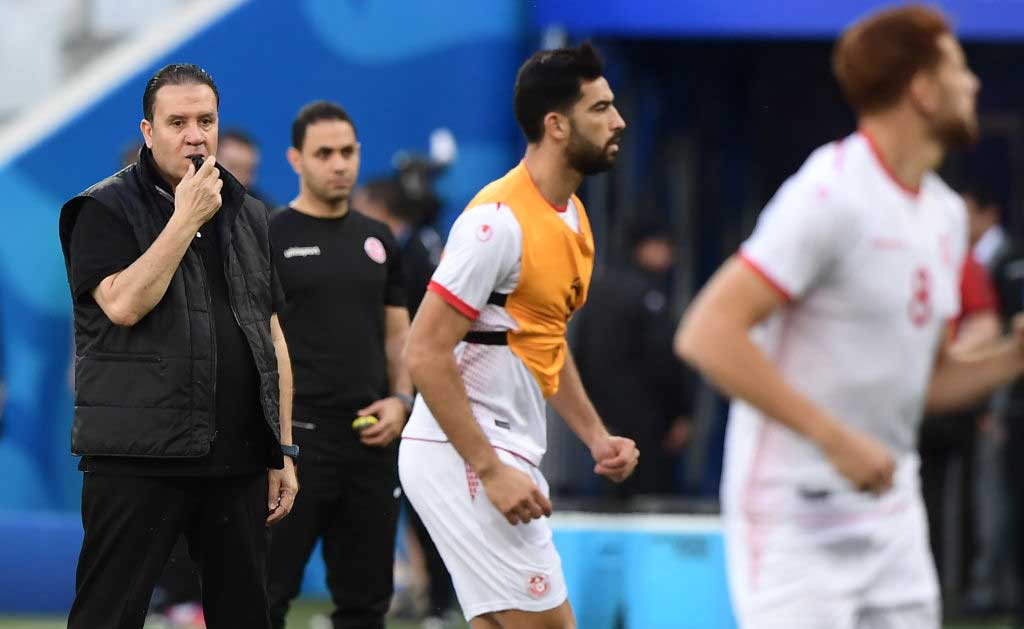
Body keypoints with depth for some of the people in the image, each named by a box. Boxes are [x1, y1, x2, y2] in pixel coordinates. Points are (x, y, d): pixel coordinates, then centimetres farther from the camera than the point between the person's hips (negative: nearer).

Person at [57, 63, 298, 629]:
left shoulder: (248, 216, 15)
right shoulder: (106, 211, -2)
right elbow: (123, 304, -18)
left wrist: (283, 451, 13)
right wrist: (185, 218, -14)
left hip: (238, 460, 5)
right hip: (137, 460, -5)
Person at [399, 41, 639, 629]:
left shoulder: (573, 215, 12)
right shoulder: (500, 220, -17)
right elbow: (426, 354, -20)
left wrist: (595, 436, 15)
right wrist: (491, 471, -22)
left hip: (509, 456, 10)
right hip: (462, 453, -10)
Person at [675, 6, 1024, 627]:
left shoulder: (945, 214, 12)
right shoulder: (831, 196, -16)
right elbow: (708, 335, -23)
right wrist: (835, 437, -25)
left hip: (892, 516, 9)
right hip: (798, 514, -8)